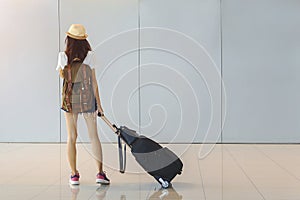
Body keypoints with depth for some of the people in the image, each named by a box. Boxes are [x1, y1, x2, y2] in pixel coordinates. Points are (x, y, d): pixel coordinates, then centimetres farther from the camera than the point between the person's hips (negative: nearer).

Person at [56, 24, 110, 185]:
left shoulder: (63, 56, -4)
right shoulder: (89, 55, -7)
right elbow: (93, 81, -6)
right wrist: (98, 104, 0)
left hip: (69, 98, 1)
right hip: (87, 99, -1)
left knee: (71, 137, 8)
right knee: (93, 136, 6)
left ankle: (74, 174, 10)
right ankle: (100, 172, 3)